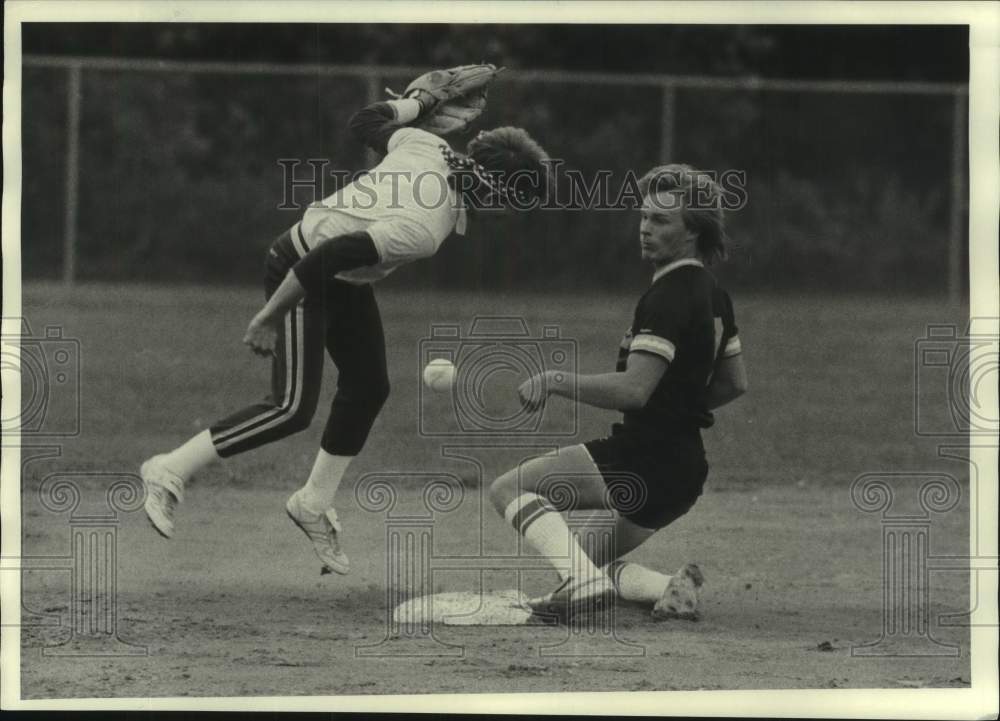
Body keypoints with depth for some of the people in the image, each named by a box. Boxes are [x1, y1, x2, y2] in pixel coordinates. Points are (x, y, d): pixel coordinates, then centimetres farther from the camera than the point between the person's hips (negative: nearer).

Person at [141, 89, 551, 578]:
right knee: (293, 410, -12)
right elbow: (327, 257, -36)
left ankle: (314, 503, 26)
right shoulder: (423, 232, -34)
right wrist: (269, 317, -28)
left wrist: (425, 100, 16)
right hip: (299, 274, -10)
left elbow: (367, 124, 7)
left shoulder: (428, 146, -12)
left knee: (367, 388, 13)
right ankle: (170, 471, -5)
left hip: (345, 281, 10)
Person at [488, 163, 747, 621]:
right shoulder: (713, 296, 15)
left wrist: (555, 381, -21)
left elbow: (634, 389, -26)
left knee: (508, 489, -8)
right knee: (586, 562, 21)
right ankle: (671, 588, 0)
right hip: (686, 470, 10)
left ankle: (584, 581, -27)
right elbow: (735, 383, 25)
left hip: (645, 459, -10)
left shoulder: (668, 297, -16)